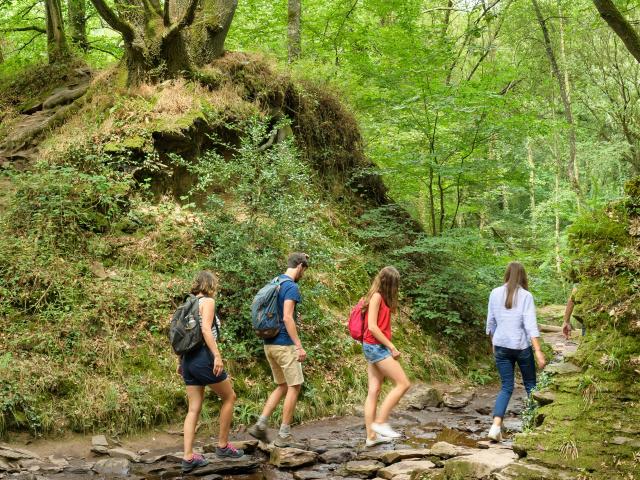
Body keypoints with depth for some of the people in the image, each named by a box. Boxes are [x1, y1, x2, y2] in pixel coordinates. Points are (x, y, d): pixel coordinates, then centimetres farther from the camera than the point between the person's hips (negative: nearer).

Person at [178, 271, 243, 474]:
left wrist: (181, 362, 21)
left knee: (194, 409, 7)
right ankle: (223, 445, 14)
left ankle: (188, 457, 3)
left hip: (189, 359, 8)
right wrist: (217, 355, -24)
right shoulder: (208, 301, -6)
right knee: (229, 397, 10)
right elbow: (206, 329, -20)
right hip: (204, 358, -8)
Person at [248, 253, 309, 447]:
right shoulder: (292, 287, -13)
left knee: (282, 386, 16)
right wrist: (299, 346, -21)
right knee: (294, 386, 1)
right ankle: (284, 435, 4)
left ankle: (261, 424, 7)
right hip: (284, 344, -9)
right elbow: (287, 318, -22)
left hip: (269, 343, 9)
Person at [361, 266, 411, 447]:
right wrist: (392, 347, -15)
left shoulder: (381, 298, 16)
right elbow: (372, 327, -18)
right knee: (403, 384, -7)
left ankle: (371, 436, 7)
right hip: (376, 346, -9)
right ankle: (380, 422, -6)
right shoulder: (376, 297, -12)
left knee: (374, 391, 6)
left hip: (374, 348, 9)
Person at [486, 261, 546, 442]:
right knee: (530, 384, 15)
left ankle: (496, 426, -12)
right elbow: (530, 325, -14)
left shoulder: (495, 293, 2)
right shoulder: (526, 296, -8)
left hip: (501, 346, 3)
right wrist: (538, 350, -14)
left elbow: (490, 322, 9)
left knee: (506, 387, 5)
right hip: (522, 346, -3)